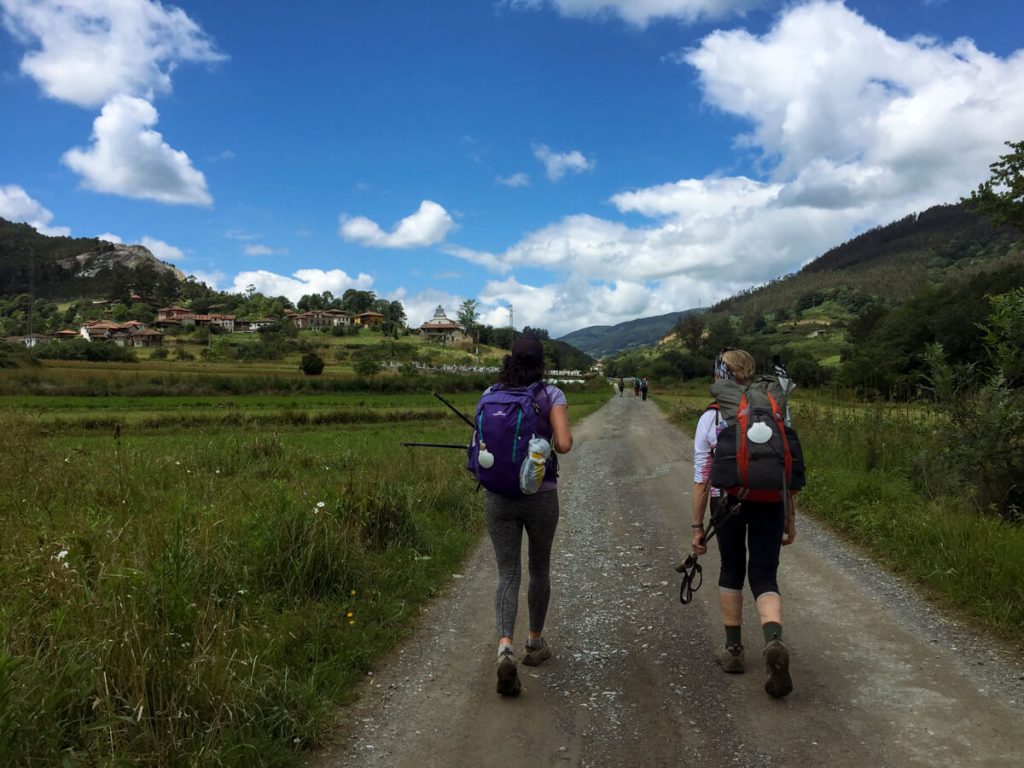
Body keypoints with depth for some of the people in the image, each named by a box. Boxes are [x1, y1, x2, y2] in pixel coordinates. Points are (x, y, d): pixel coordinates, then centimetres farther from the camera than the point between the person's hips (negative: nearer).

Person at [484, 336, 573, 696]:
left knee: (508, 575, 5)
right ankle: (534, 643, 34)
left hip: (498, 496, 1)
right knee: (539, 568, 19)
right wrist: (550, 444, 7)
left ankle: (504, 648, -16)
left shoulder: (490, 395, 3)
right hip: (541, 495, -1)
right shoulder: (552, 394, -5)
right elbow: (564, 444, -16)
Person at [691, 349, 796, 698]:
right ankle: (774, 641, -18)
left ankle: (734, 650, 27)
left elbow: (701, 478, -4)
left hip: (727, 502, -1)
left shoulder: (710, 419, -4)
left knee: (731, 572, 19)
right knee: (764, 577, 8)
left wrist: (697, 527, 2)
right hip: (769, 502, 1)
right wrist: (790, 518, 15)